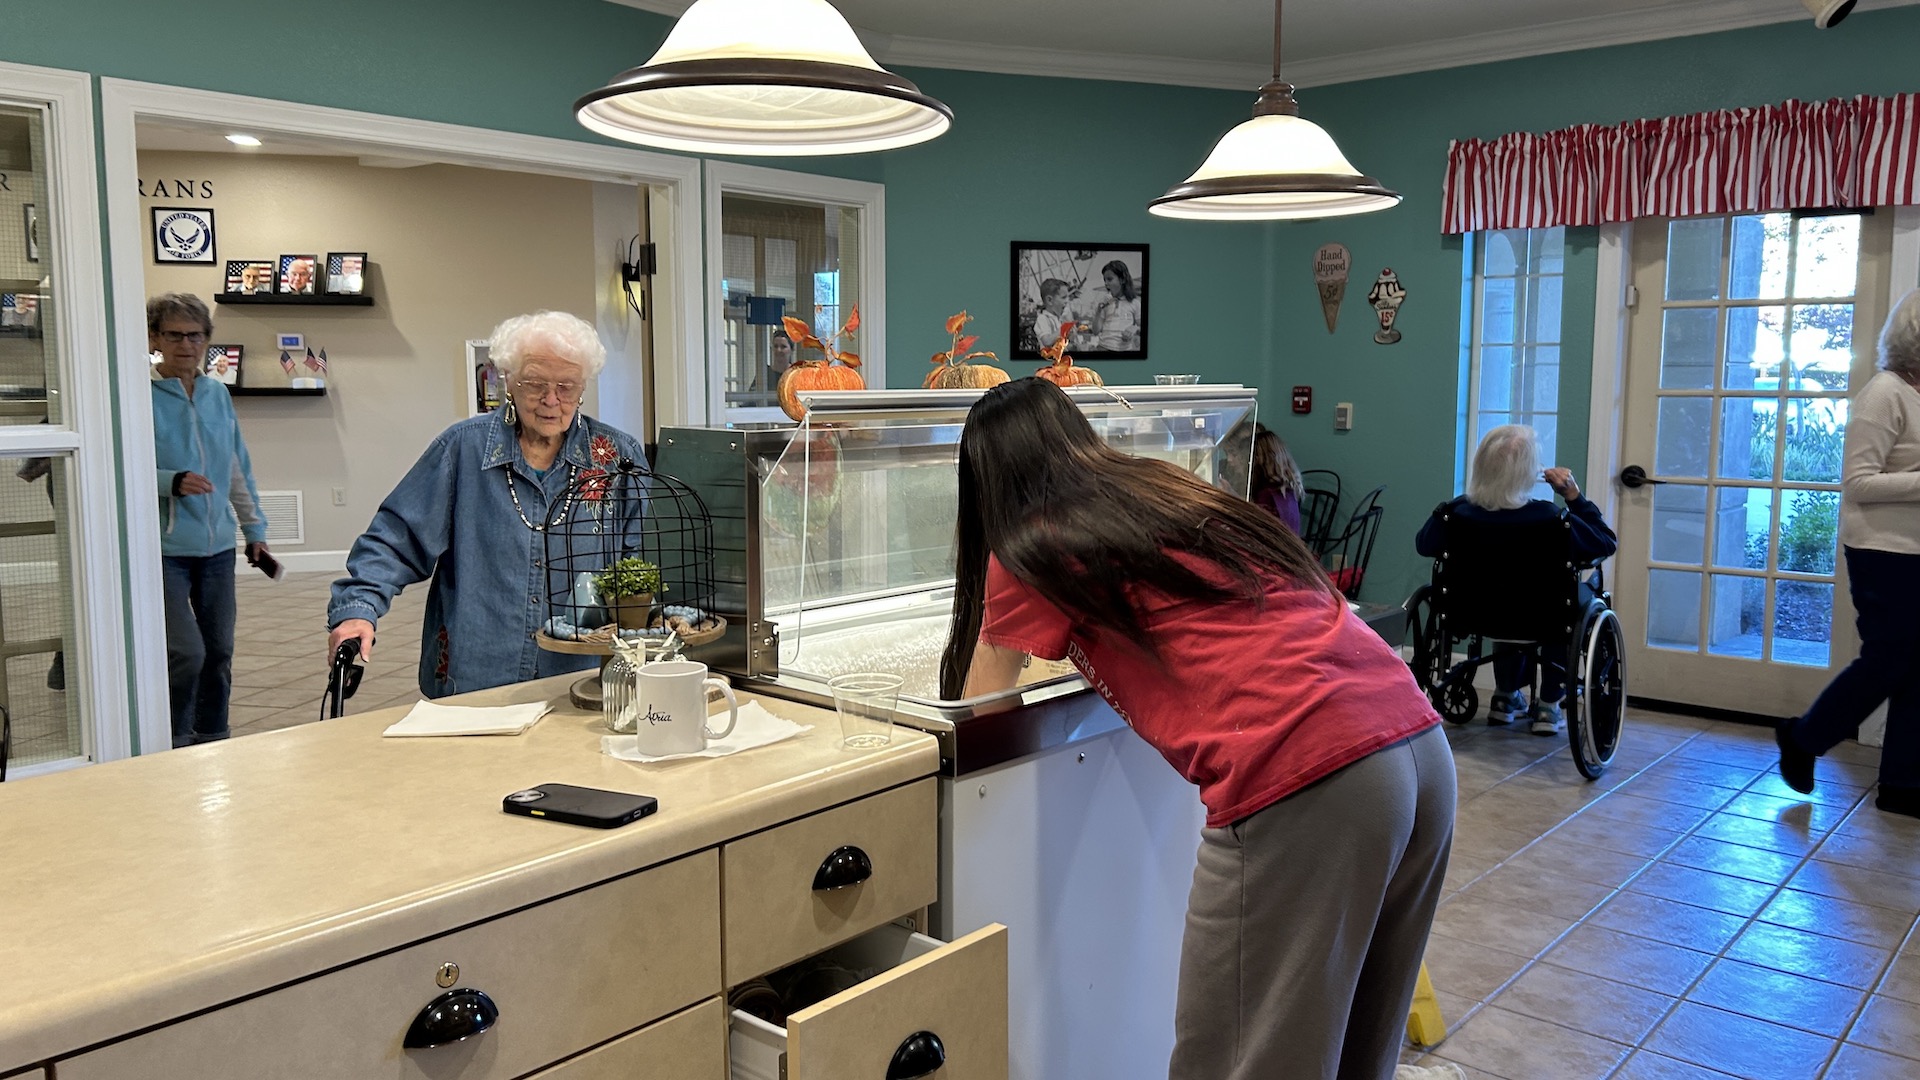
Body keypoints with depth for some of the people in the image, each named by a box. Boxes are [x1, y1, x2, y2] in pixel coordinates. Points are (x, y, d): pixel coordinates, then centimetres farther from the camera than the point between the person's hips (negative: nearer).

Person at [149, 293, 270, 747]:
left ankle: (214, 741, 26)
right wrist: (173, 482, -26)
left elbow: (239, 469, 18)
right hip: (165, 548, -6)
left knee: (219, 652, 11)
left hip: (217, 545, 6)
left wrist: (255, 529, 18)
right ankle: (175, 744, 8)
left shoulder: (218, 394, 11)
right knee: (186, 653, -12)